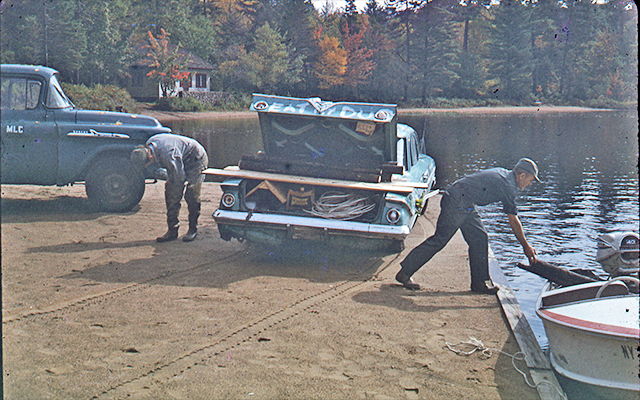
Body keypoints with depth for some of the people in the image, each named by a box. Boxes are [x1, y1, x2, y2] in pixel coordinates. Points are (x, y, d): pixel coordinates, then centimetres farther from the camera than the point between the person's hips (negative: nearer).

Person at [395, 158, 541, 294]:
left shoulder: (503, 173, 13)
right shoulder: (508, 185, -14)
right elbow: (513, 221, -12)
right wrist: (526, 246, -4)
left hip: (466, 205, 10)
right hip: (457, 203, -10)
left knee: (480, 238, 7)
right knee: (440, 239, -6)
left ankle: (480, 282, 10)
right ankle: (404, 273, 0)